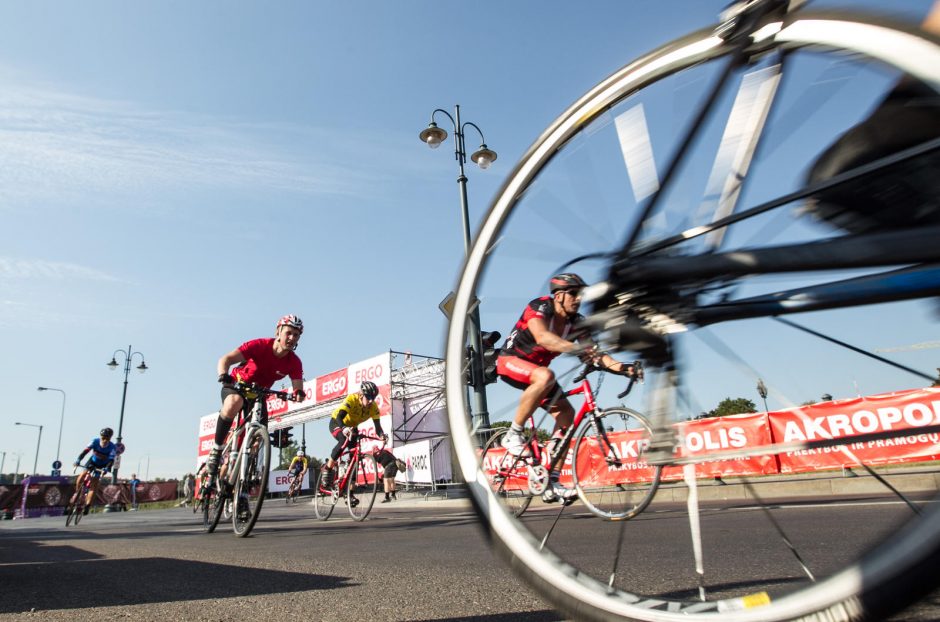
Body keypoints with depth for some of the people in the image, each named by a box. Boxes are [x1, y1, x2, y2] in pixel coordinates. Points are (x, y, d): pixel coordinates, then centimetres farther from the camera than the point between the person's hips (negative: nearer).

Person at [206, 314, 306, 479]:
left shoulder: (294, 362, -16)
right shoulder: (260, 345, -26)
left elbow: (298, 387, -21)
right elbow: (225, 359, -31)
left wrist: (298, 394, -45)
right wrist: (224, 377, -52)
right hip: (237, 385, -4)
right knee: (234, 403, -38)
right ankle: (217, 450, -22)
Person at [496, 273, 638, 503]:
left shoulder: (576, 322, -5)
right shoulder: (539, 307, -23)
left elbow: (593, 352, -14)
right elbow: (542, 337, -43)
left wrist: (622, 367, -32)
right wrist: (577, 348, -56)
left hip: (536, 369, 7)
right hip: (510, 361, -7)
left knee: (567, 413, -7)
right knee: (546, 375, -37)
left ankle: (551, 483, -1)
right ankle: (513, 434, -21)